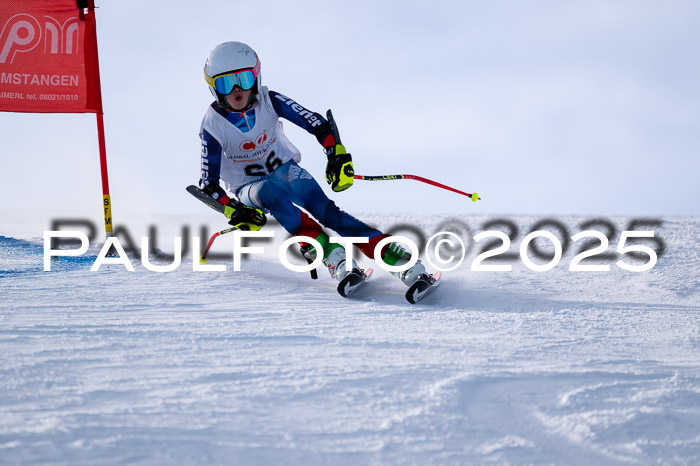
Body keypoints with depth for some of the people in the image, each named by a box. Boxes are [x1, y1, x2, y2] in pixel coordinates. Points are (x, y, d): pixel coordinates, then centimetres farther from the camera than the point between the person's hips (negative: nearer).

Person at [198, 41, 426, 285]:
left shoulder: (269, 101, -16)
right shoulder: (213, 125, -18)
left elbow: (316, 123, -15)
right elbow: (209, 182, -15)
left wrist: (337, 156, -29)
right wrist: (233, 210, -30)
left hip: (284, 171, 1)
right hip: (248, 187, -1)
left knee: (326, 211, -24)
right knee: (268, 193, -37)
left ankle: (397, 258, -32)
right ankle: (329, 253, -45)